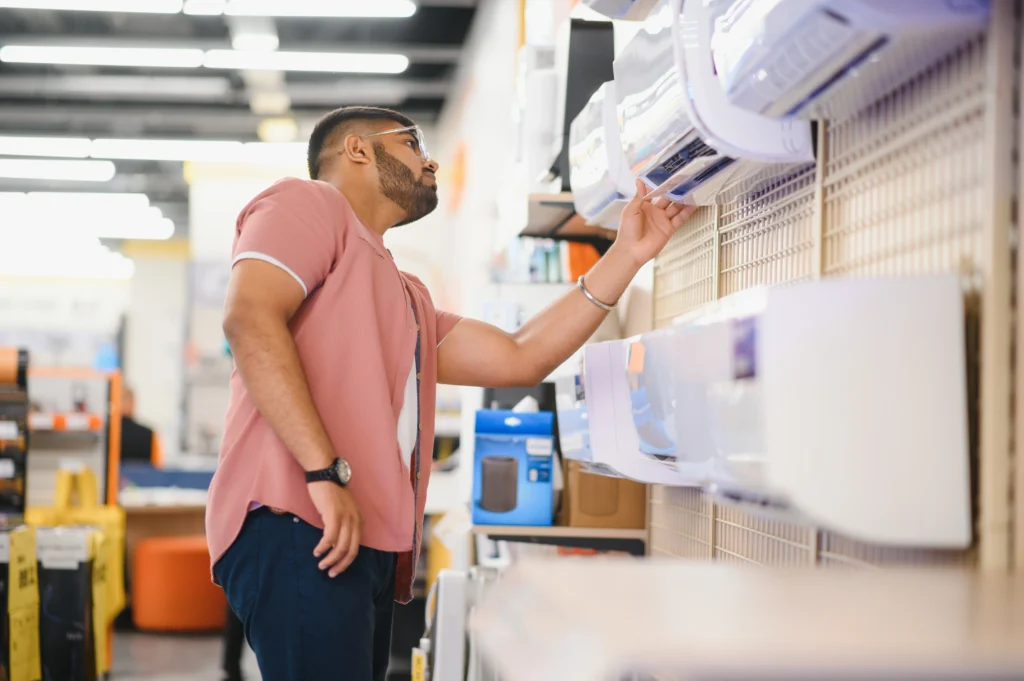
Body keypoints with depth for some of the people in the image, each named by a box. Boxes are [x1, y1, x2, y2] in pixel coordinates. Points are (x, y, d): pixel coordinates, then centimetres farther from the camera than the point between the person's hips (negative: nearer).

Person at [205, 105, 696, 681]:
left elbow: (519, 358, 22)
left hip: (368, 547, 9)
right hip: (297, 528, -9)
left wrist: (627, 257, 22)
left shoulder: (408, 296, 31)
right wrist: (325, 474, -21)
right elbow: (251, 317, -13)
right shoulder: (309, 203, 5)